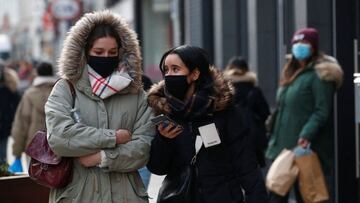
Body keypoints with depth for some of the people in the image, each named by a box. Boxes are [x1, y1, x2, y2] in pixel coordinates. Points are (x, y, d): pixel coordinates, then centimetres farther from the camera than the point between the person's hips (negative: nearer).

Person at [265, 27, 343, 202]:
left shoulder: (320, 75, -7)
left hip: (307, 147, -8)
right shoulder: (291, 74, 20)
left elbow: (322, 111, -16)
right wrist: (275, 141, 18)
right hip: (284, 145, 8)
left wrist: (307, 135, -27)